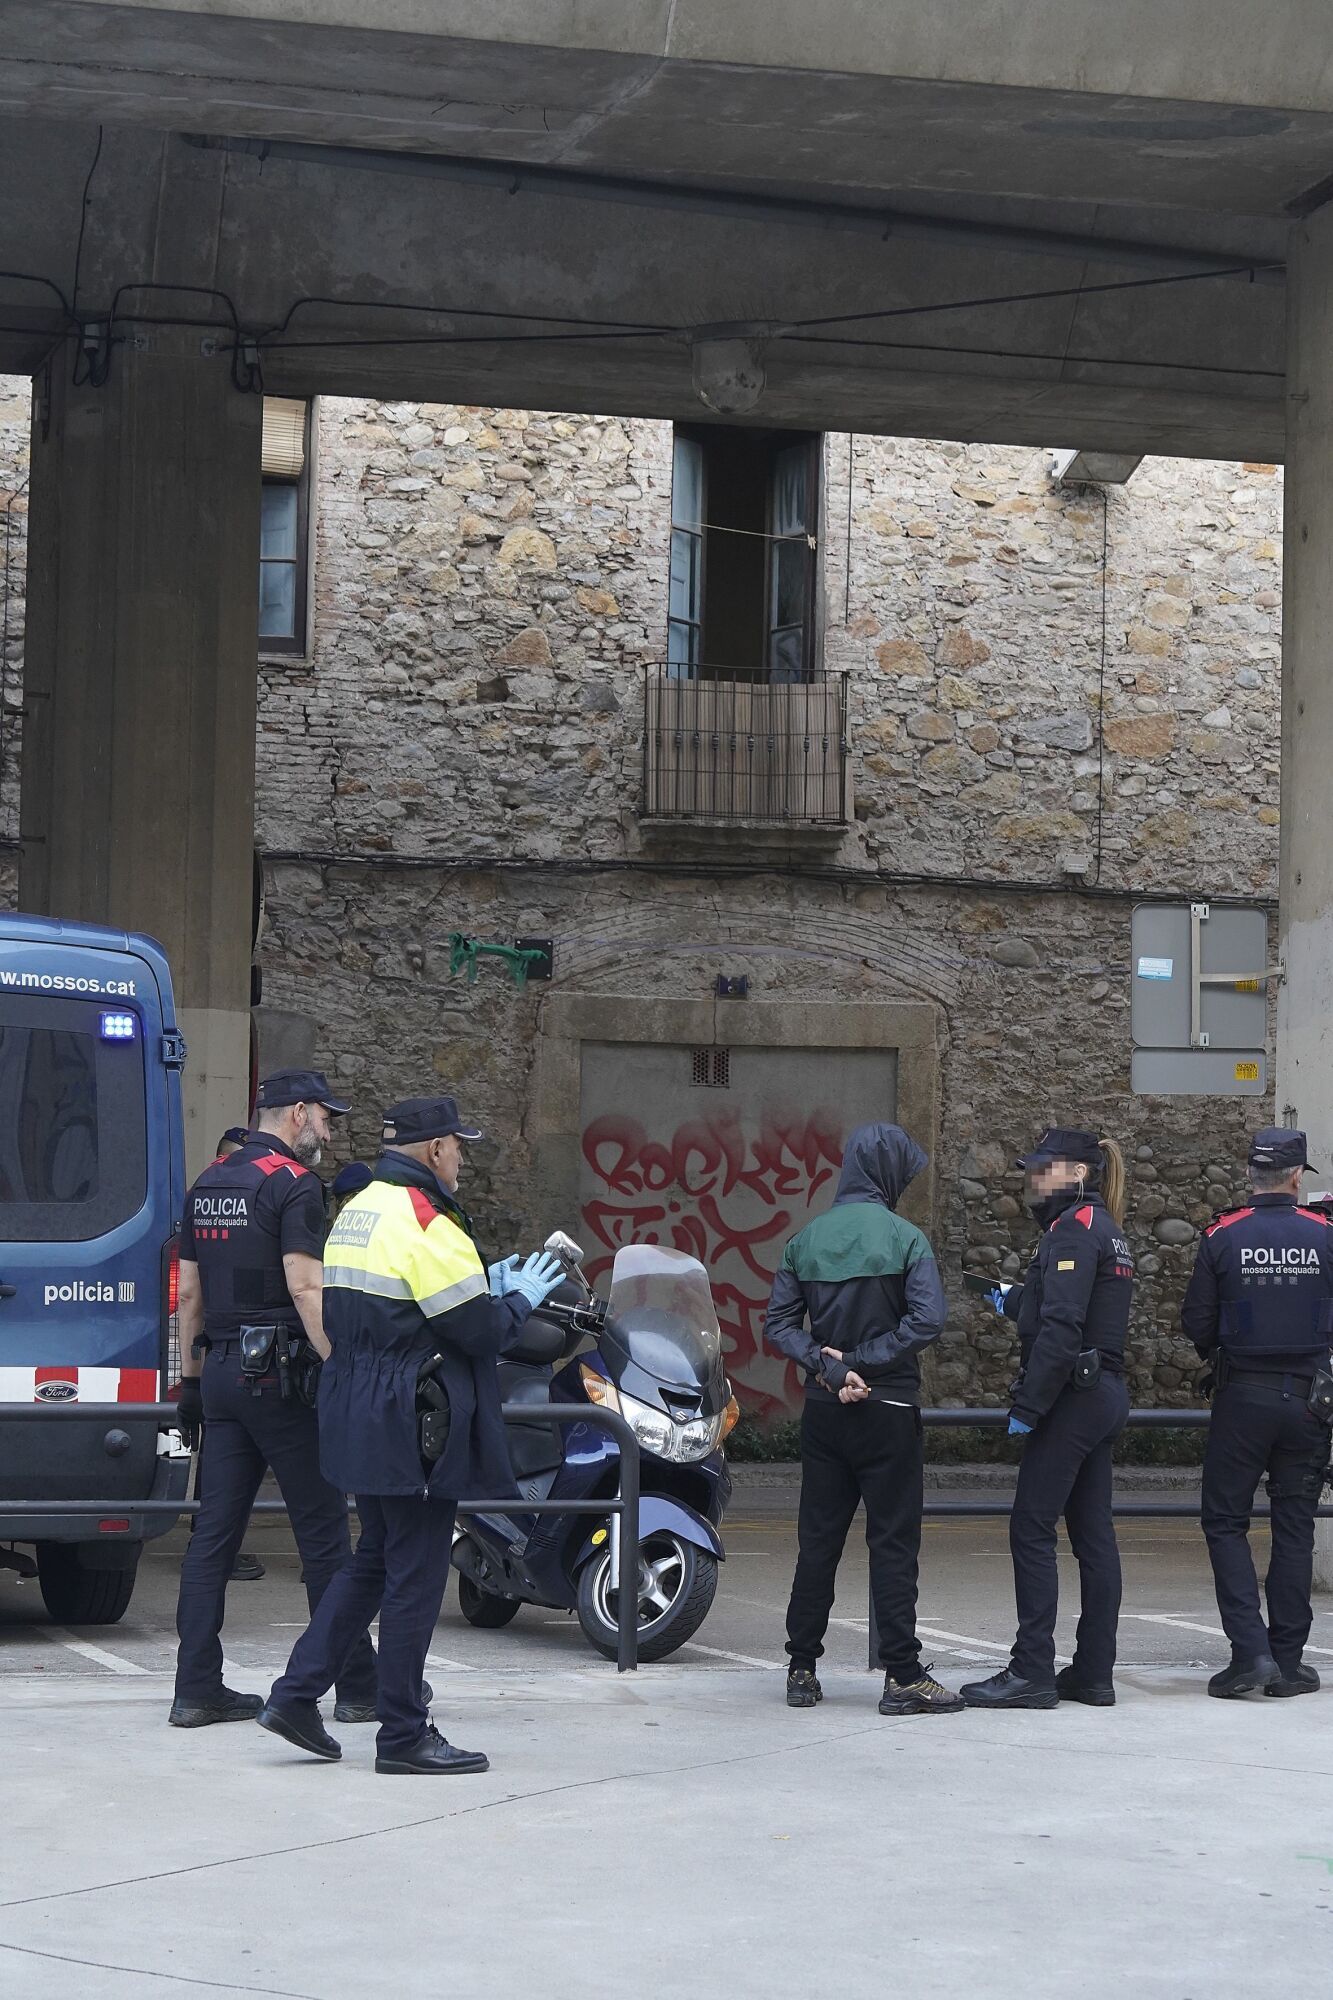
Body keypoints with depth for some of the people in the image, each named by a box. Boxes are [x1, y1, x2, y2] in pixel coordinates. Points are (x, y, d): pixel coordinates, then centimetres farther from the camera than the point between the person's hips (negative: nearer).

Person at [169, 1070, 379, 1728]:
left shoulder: (206, 1186, 15)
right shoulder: (294, 1182, -10)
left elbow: (188, 1291, 17)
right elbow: (304, 1287, -18)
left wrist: (191, 1374, 22)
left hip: (221, 1371, 8)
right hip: (280, 1373, -8)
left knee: (214, 1530, 6)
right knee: (323, 1529, -1)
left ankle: (196, 1688, 4)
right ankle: (357, 1686, 4)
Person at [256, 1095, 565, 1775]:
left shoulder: (356, 1213, 14)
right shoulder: (427, 1223, -17)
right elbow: (480, 1332, -18)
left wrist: (485, 1285, 17)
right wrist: (519, 1298, 2)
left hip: (358, 1415, 10)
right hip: (411, 1429, -10)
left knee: (372, 1561, 19)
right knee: (415, 1576, -2)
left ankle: (295, 1694, 15)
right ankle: (403, 1737, 4)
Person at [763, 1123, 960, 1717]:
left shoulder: (806, 1238, 5)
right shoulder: (903, 1237, -9)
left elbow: (779, 1323, -1)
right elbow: (927, 1320, -20)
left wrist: (828, 1366, -9)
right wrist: (861, 1364, -15)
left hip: (824, 1412, 4)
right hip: (887, 1410, -4)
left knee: (817, 1539, 10)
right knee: (894, 1542, 0)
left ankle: (802, 1670, 13)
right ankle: (903, 1678, -1)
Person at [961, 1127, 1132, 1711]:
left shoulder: (1074, 1229, -13)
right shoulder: (1107, 1230, 16)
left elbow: (1060, 1328, -21)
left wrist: (1027, 1406, -19)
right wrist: (1013, 1299, 29)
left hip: (1072, 1397, -10)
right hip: (1105, 1395, 10)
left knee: (1031, 1530, -6)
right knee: (1093, 1534, 9)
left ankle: (1032, 1672, -6)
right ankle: (1094, 1673, 12)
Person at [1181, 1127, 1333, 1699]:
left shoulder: (1223, 1238, -6)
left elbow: (1195, 1324, -3)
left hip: (1242, 1397, -1)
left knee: (1224, 1521, 6)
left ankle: (1250, 1651, -7)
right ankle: (1287, 1662, 11)